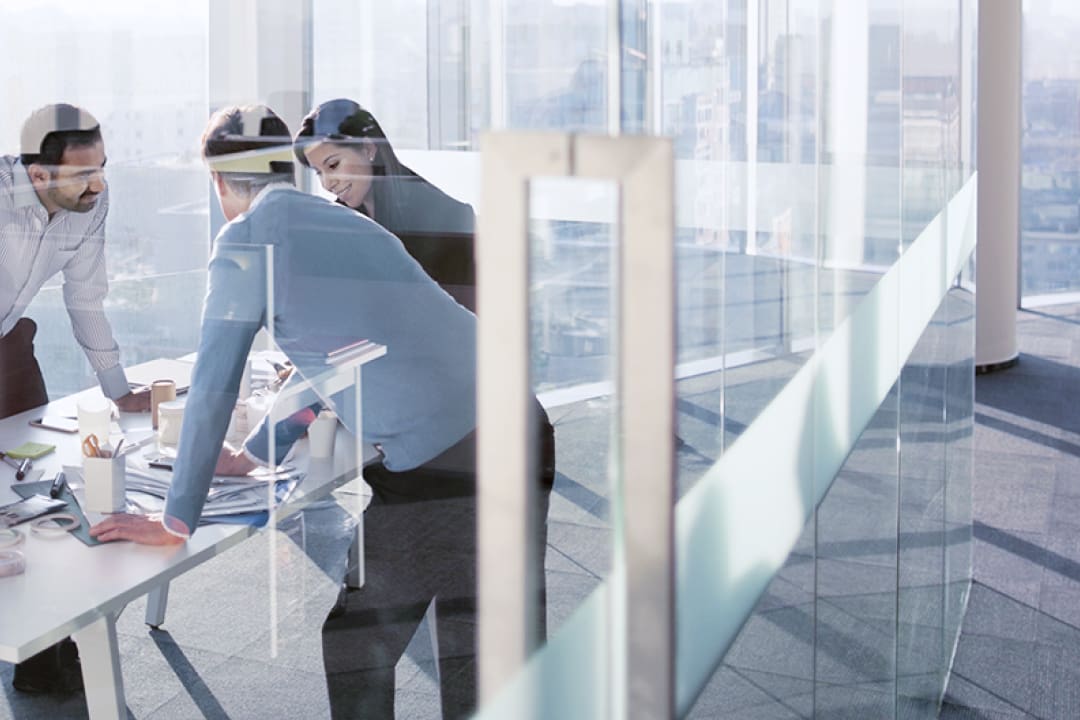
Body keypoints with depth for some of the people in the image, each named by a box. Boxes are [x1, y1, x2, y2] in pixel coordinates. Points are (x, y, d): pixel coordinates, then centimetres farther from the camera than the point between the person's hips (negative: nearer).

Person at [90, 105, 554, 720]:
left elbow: (212, 391, -1)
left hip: (436, 466, -8)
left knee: (357, 653, 10)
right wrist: (254, 455, 46)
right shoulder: (347, 223, 23)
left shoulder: (247, 241, -1)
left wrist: (176, 523, 8)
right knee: (479, 653, 17)